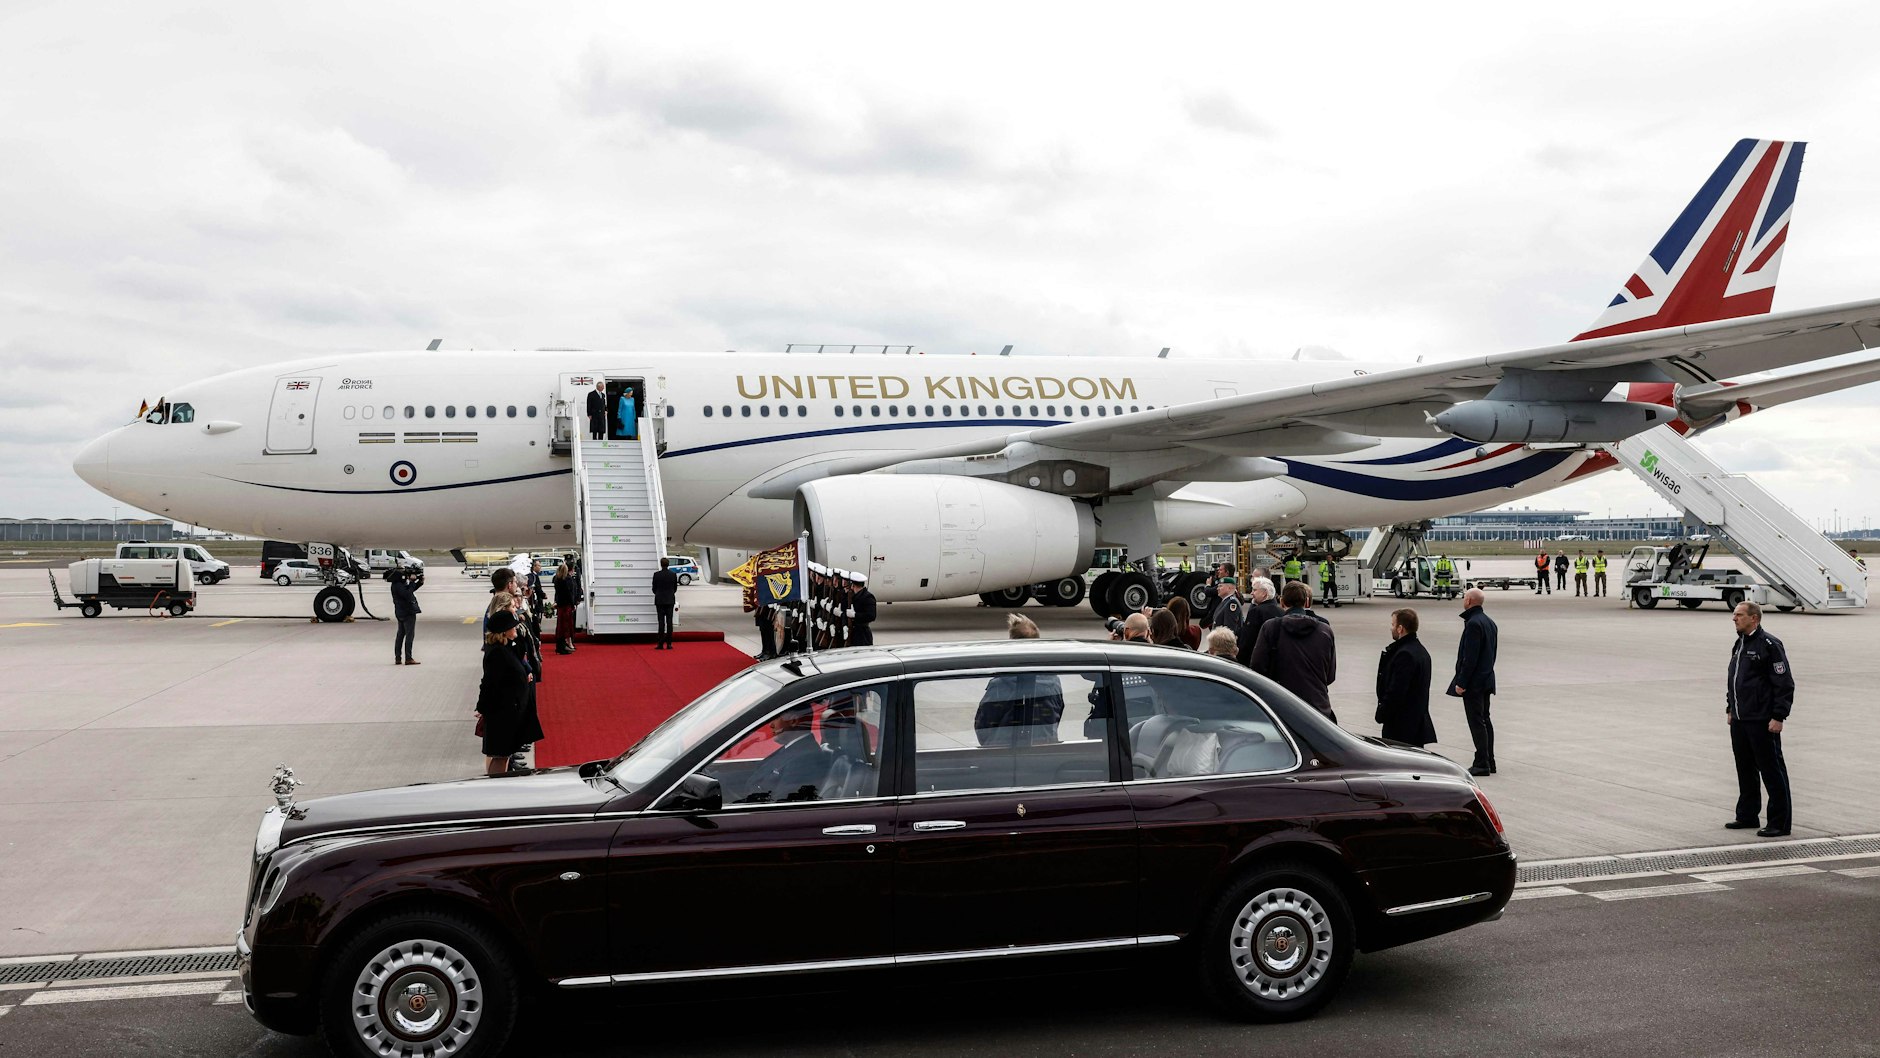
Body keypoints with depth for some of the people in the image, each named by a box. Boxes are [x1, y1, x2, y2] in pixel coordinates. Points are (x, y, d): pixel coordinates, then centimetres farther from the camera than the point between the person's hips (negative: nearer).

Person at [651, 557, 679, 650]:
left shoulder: (656, 574, -8)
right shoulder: (673, 574, -3)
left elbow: (654, 588, 0)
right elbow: (675, 588, 5)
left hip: (659, 600, -1)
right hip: (670, 600, 1)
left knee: (661, 622, -1)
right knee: (669, 622, 3)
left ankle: (660, 644, -4)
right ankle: (669, 644, 2)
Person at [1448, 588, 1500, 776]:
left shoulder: (1473, 624, -18)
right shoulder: (1489, 622, 13)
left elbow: (1470, 657, -22)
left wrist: (1461, 683, -19)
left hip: (1474, 682, -10)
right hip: (1487, 679, 10)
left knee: (1477, 722, -6)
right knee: (1485, 720, 15)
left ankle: (1482, 764, -5)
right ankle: (1489, 761, 19)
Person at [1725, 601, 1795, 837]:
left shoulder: (1769, 645, -12)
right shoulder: (1739, 645, 15)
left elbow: (1785, 683, -14)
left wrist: (1779, 716, -18)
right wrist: (1730, 708, 22)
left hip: (1762, 722, -9)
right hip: (1739, 721, 9)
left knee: (1772, 771, -3)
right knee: (1745, 770, 16)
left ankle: (1779, 823, 2)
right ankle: (1747, 816, 26)